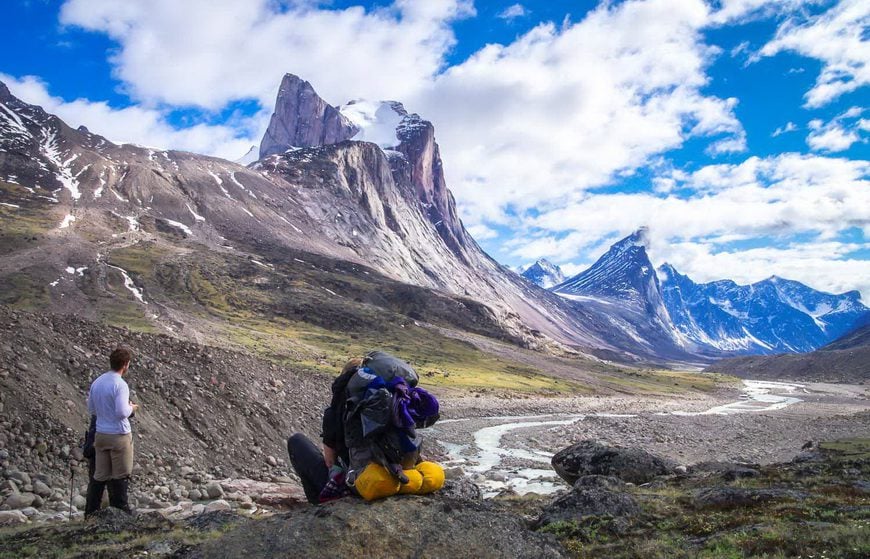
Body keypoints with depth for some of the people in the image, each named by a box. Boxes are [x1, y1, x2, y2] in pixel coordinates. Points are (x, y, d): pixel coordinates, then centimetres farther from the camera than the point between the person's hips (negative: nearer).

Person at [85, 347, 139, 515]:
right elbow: (122, 412, -24)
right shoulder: (120, 384, -18)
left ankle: (91, 511, 17)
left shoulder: (96, 382, 6)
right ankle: (120, 511, 12)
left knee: (99, 475, 13)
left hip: (100, 434, 7)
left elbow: (91, 409, 15)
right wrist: (131, 408, -5)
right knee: (120, 476, 5)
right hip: (119, 435, -7)